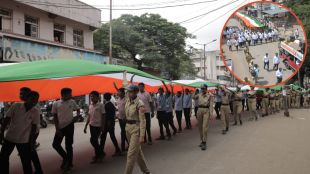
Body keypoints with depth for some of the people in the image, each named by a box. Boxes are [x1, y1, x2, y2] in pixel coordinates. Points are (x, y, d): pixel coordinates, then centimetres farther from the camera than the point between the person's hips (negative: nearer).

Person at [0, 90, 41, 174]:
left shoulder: (36, 112, -10)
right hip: (9, 137, 2)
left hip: (24, 140, -1)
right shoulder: (15, 106, -11)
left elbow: (34, 127, -6)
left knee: (26, 161, 5)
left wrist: (32, 142, -5)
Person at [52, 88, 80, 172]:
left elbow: (77, 109, 17)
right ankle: (65, 157, 28)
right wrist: (57, 129, -6)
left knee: (69, 146, 4)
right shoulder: (56, 104, -4)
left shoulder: (72, 102, -2)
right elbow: (55, 117, -1)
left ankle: (69, 164, 19)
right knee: (55, 144, 3)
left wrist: (78, 115, -4)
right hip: (60, 127, 1)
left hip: (69, 126, -1)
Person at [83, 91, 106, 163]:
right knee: (95, 141, 10)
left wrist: (103, 127, -11)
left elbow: (103, 116, -9)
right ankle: (100, 154, 23)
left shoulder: (101, 105, -10)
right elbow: (89, 116, 14)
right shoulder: (90, 105, 8)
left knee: (93, 140, -9)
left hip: (98, 126, -6)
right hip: (92, 125, 7)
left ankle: (97, 156, 8)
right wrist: (86, 126, 11)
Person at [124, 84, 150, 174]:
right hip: (128, 128, 8)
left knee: (131, 153, -5)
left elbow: (142, 121, -17)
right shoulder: (127, 101, 5)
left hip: (136, 129, -8)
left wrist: (142, 136, -18)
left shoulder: (139, 104, -17)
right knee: (137, 151, 19)